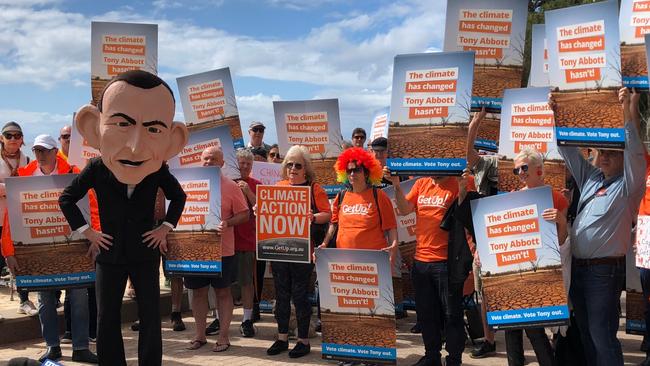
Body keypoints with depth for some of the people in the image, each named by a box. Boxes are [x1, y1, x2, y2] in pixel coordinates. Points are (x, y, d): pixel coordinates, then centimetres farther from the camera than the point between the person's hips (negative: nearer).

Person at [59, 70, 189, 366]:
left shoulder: (159, 170, -13)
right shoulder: (96, 168, -13)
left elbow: (178, 197, 6)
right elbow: (66, 199, 1)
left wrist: (165, 228, 0)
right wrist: (86, 232, -3)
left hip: (145, 254, 0)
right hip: (109, 255, 1)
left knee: (151, 321, 4)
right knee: (106, 322, 7)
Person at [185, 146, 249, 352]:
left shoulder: (230, 186, -4)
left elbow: (244, 214, -3)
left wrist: (227, 223, -20)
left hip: (222, 249, -3)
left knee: (223, 291, 6)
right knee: (198, 291, 11)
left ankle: (223, 336, 16)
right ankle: (200, 334, 24)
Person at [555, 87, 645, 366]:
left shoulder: (628, 185, -5)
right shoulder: (590, 177, 13)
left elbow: (635, 154, -21)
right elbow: (569, 150, 15)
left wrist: (626, 114, -28)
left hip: (605, 270, -7)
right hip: (578, 267, 7)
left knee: (602, 335, -8)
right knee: (586, 332, 14)